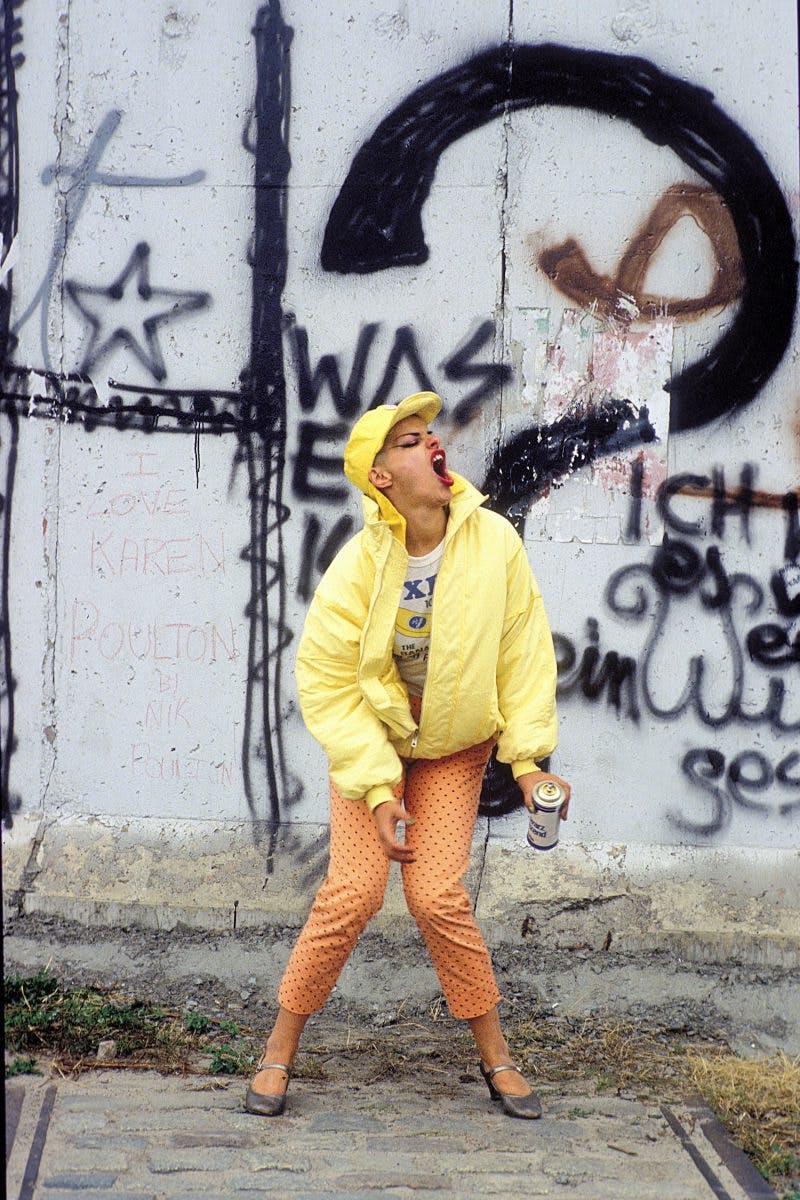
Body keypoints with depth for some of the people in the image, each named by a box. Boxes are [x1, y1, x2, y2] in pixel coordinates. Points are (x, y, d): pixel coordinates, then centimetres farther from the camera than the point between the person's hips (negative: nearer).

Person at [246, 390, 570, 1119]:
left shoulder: (494, 543, -17)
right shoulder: (358, 567, -22)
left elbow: (524, 654, -7)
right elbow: (327, 685, -16)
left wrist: (528, 758, -10)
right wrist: (377, 787, -20)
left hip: (453, 752, 1)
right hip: (367, 741, -1)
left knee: (438, 897, -9)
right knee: (353, 893, -11)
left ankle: (496, 1056, 11)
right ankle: (279, 1051, 7)